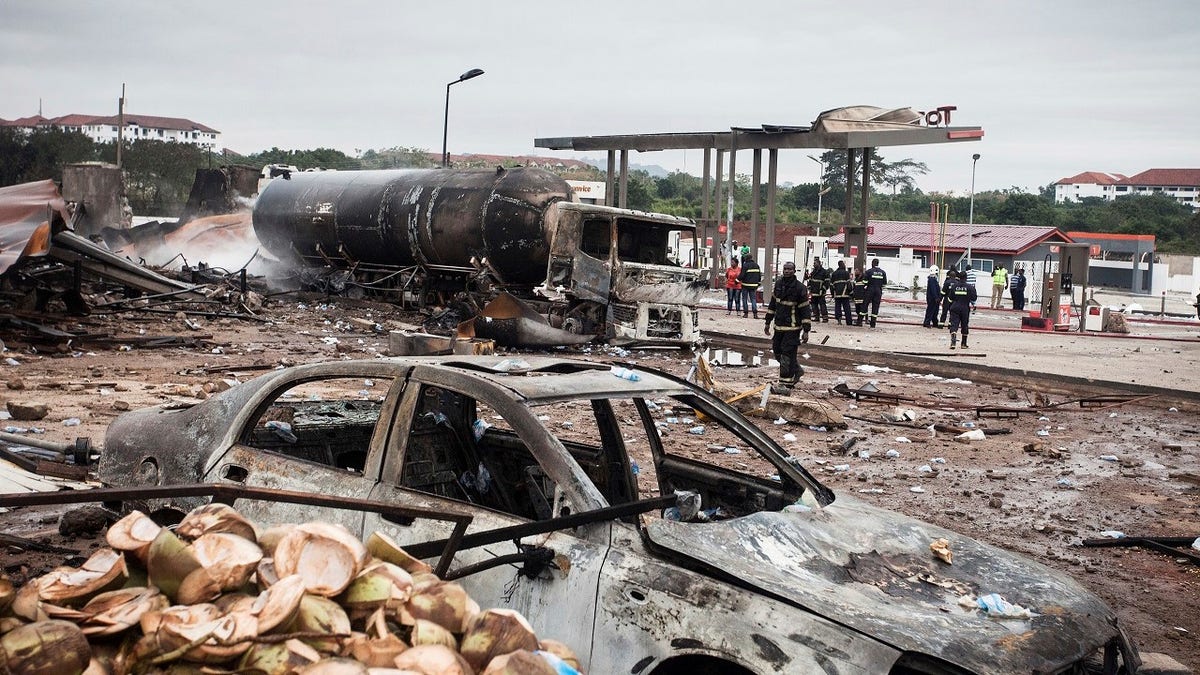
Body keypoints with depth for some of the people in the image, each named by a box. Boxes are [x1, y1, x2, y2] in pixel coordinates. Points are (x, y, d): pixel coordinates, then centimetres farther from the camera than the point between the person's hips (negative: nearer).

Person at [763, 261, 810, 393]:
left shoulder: (800, 288, -13)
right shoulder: (778, 284, 7)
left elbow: (806, 310, -11)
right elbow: (772, 304, 17)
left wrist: (806, 330, -14)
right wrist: (768, 323, 18)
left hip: (792, 327, -7)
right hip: (779, 326, 7)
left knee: (787, 354, -8)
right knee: (777, 351, 15)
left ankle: (785, 384, -4)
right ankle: (796, 370, 36)